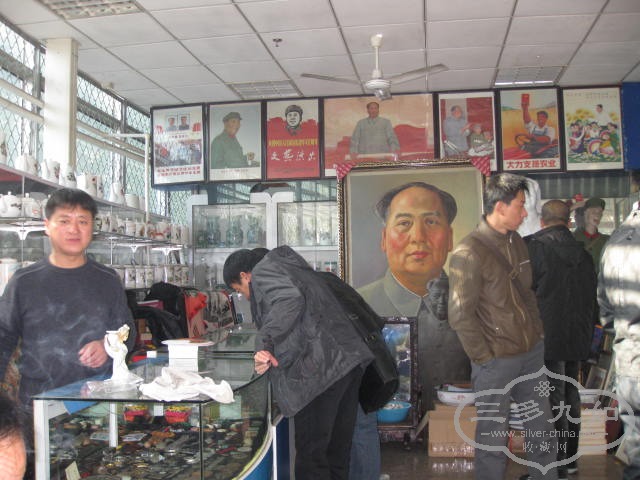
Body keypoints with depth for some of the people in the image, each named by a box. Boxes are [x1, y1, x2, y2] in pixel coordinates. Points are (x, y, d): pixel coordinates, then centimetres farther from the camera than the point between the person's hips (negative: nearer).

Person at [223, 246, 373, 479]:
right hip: (349, 361, 10)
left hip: (320, 370, -9)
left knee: (311, 454, -3)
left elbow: (290, 300, -20)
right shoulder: (294, 267, 28)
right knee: (337, 450, 16)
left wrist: (264, 342, -24)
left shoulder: (263, 271, 1)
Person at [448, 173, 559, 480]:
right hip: (496, 362, -7)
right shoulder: (469, 253, -19)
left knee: (542, 428, 19)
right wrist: (484, 357, -14)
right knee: (493, 435, 10)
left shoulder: (516, 242, 5)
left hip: (532, 353, 7)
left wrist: (538, 332, 11)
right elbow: (460, 315, -18)